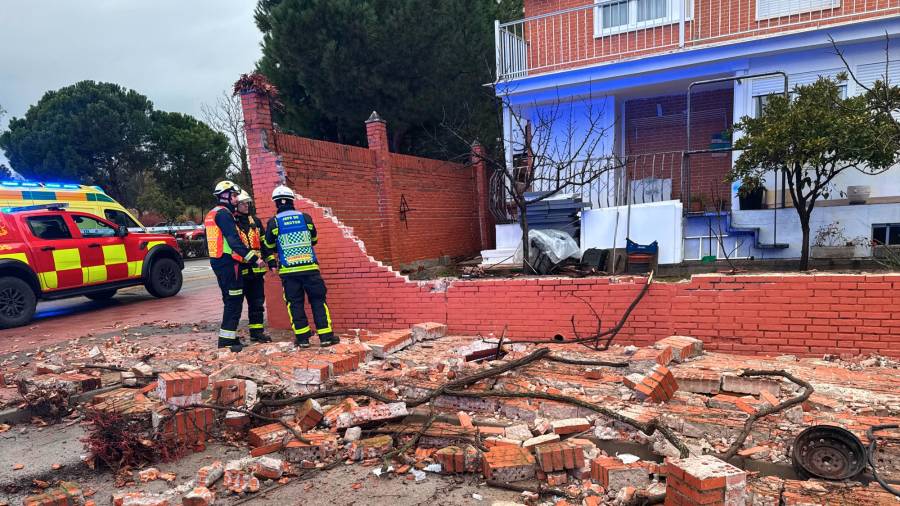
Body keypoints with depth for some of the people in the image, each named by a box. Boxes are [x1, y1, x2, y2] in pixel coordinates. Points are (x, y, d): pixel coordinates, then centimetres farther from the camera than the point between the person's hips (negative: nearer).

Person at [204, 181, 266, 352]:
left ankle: (228, 336, 22)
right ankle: (226, 339, -6)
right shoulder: (224, 214, -13)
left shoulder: (211, 214, 19)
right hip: (228, 262, -10)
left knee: (231, 300, 17)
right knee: (234, 301, -6)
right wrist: (254, 258, -24)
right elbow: (234, 241, -23)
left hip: (217, 261, 10)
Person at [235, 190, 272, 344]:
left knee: (257, 302, 10)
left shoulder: (255, 221, 13)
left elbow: (264, 242, 18)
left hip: (256, 268, 5)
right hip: (239, 269, -5)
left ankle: (257, 332, 20)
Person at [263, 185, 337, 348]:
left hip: (288, 271, 0)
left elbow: (269, 246, 9)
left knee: (295, 304, 8)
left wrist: (272, 263, 24)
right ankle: (326, 336, 4)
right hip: (310, 267, 1)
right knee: (318, 300, 6)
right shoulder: (305, 218, 4)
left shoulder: (273, 222, 0)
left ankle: (302, 338, 9)